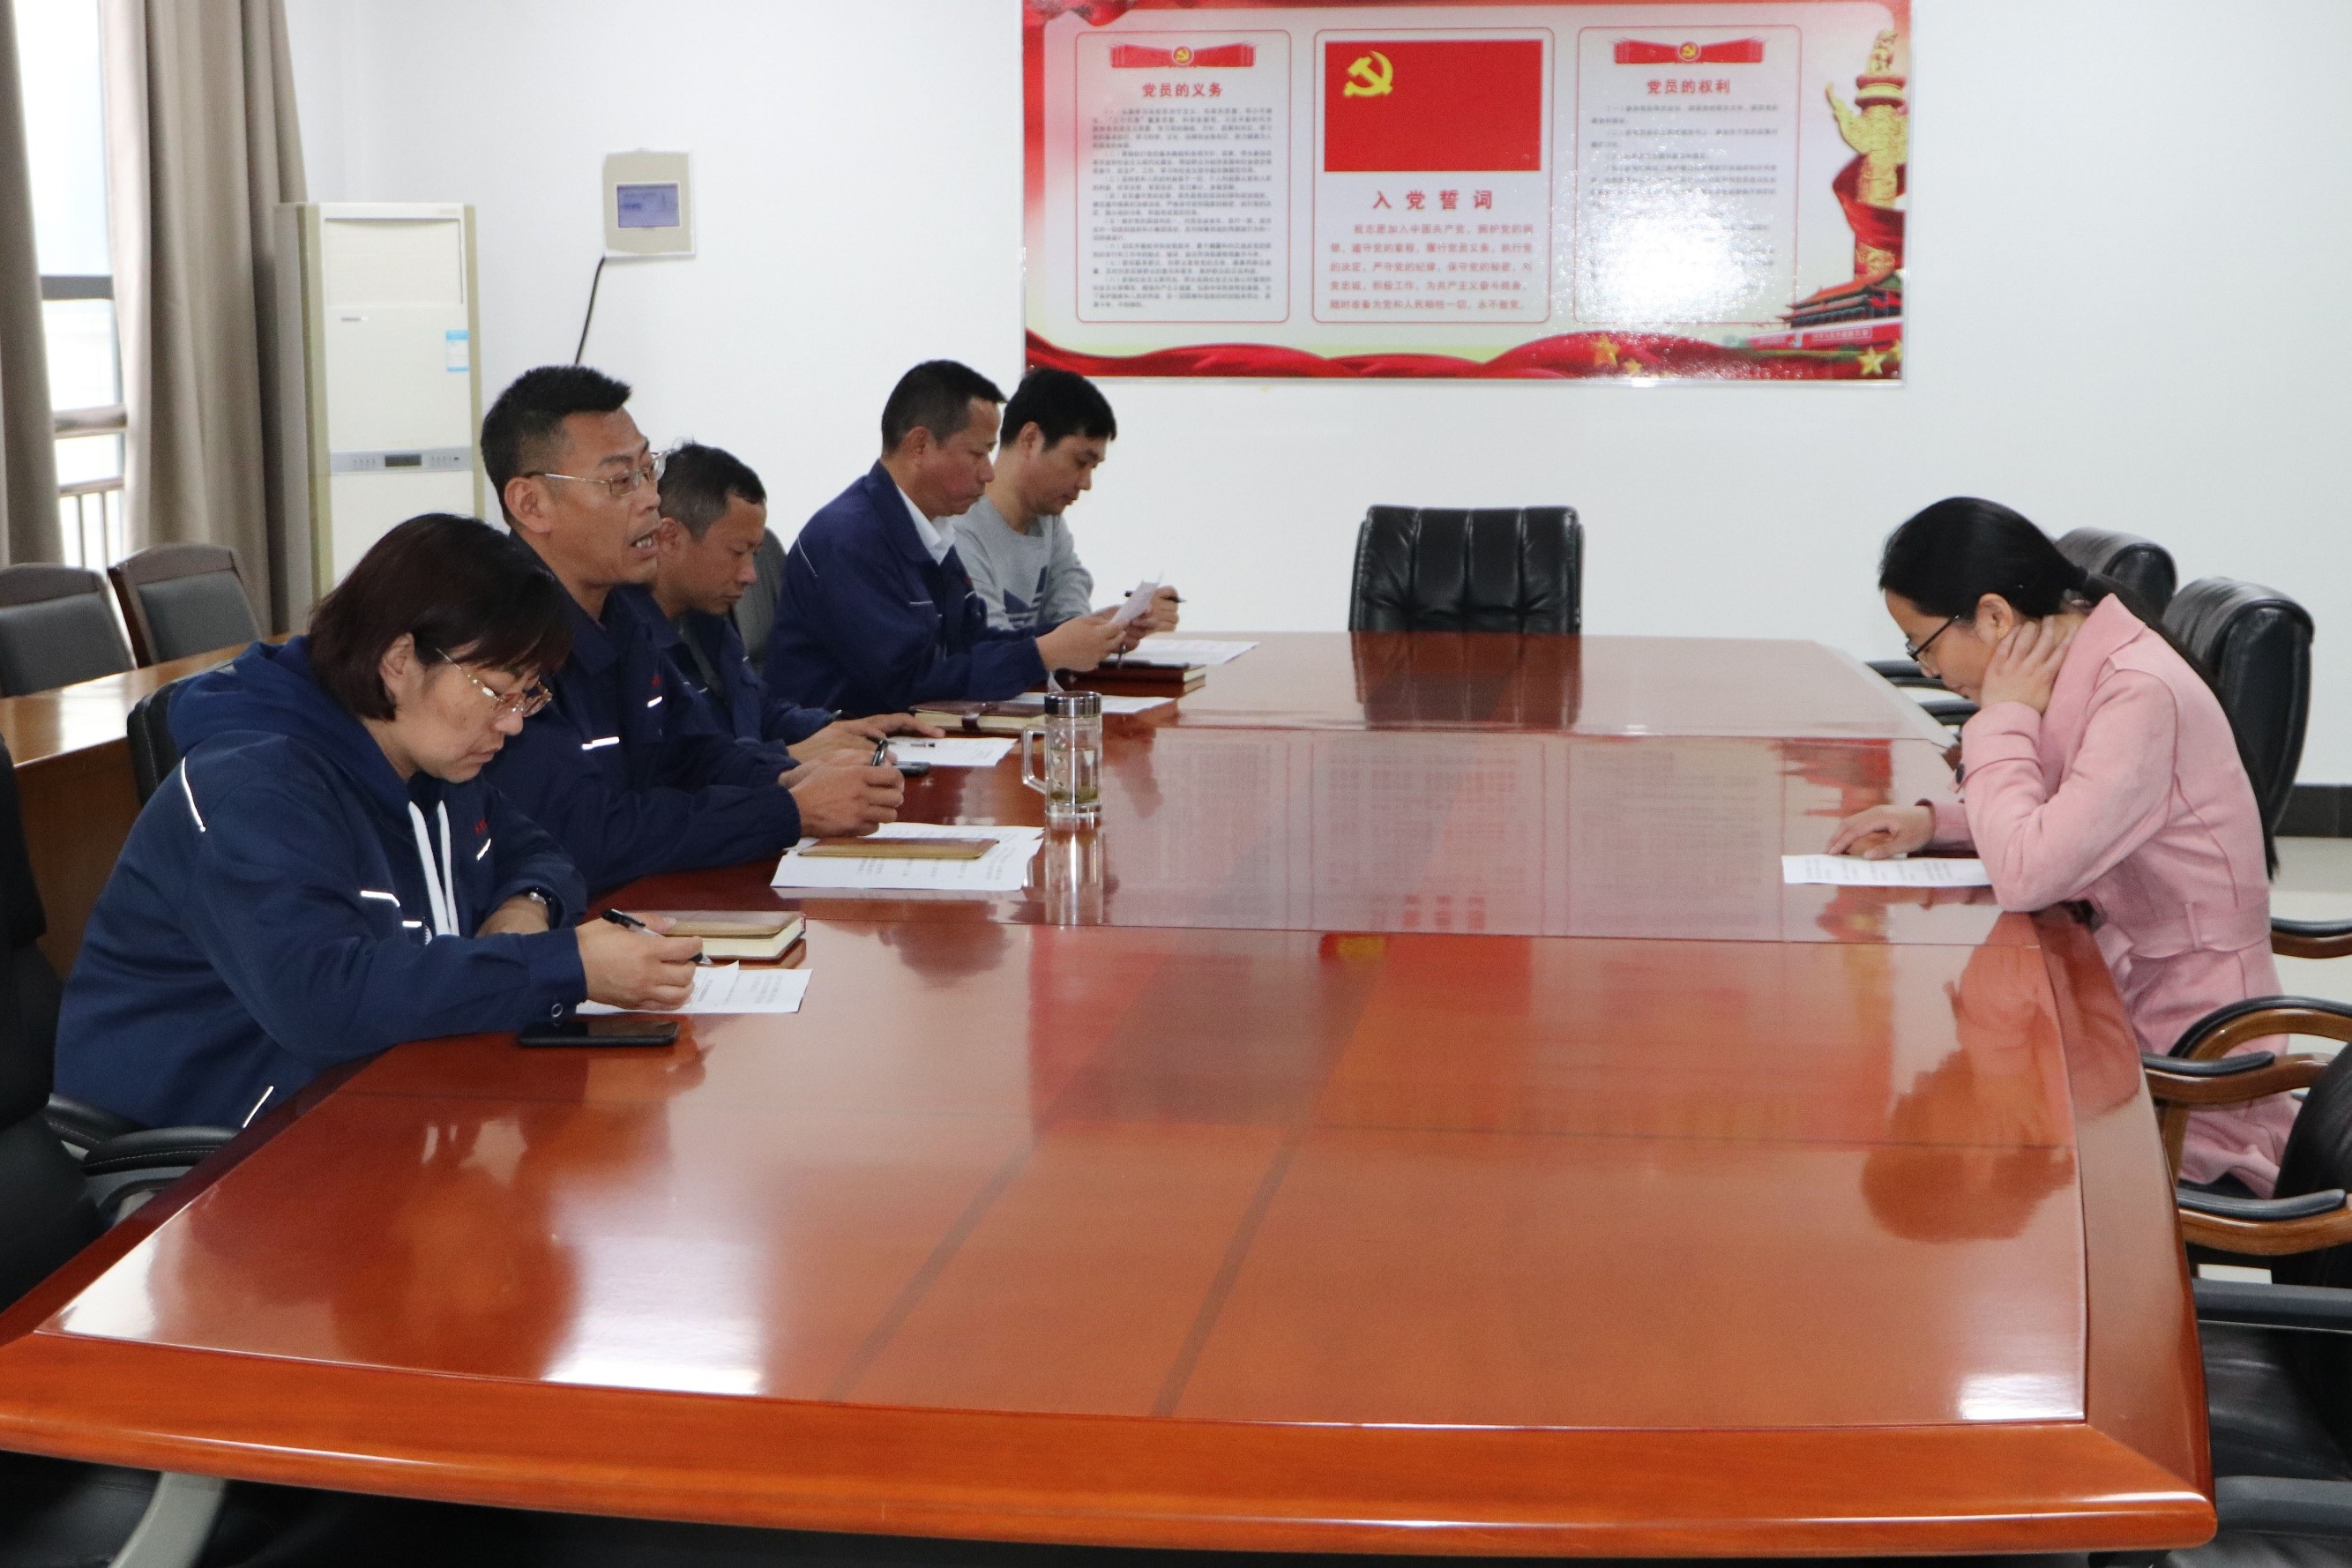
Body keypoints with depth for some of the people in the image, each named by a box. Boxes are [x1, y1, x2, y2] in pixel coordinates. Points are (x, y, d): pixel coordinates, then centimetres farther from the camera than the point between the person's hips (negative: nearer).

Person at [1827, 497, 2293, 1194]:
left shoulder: (2142, 695, -24)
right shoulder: (2080, 663, 3)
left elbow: (2026, 874, -32)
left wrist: (2003, 715, -18)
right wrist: (1933, 822, 1)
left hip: (2183, 1052, -8)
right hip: (2118, 992, 8)